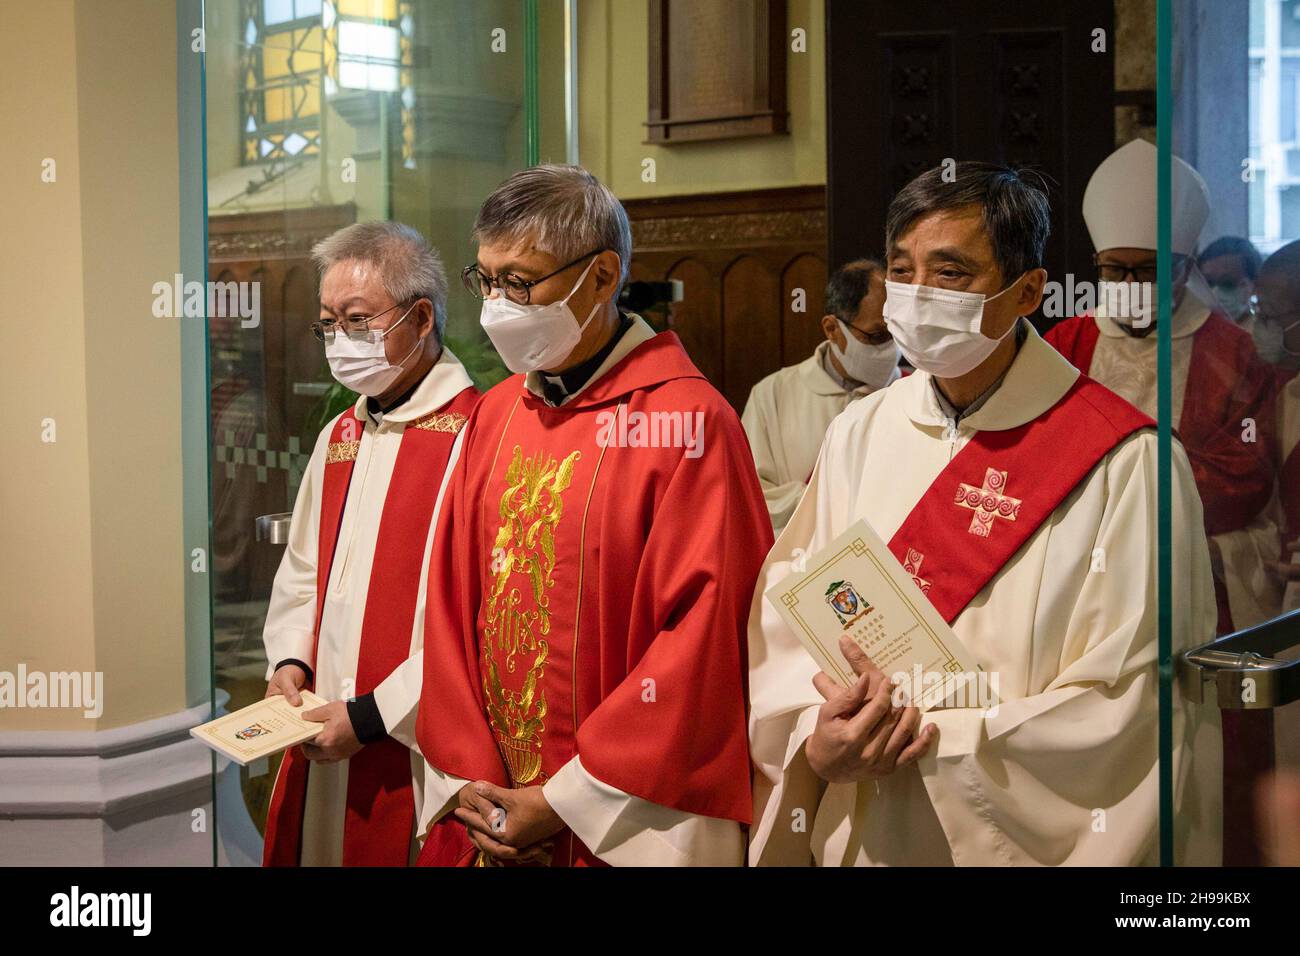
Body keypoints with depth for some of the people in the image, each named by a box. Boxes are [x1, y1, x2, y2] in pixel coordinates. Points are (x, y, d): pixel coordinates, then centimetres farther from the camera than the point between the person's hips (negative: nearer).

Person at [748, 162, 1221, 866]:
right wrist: (817, 742, -19)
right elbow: (786, 616, -1)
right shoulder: (859, 434, 1)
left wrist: (932, 740, -21)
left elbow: (1126, 708, -16)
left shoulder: (1123, 464, -14)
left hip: (1019, 845, -4)